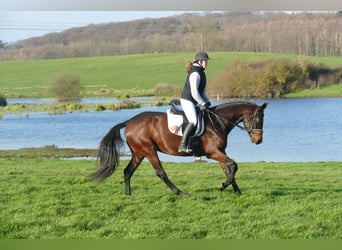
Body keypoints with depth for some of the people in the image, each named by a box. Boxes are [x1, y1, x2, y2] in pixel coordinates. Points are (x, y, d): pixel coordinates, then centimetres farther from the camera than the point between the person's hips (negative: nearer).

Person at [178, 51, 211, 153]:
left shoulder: (201, 72, 15)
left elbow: (201, 91, 22)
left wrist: (207, 101, 10)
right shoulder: (195, 73, -17)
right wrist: (203, 103, -14)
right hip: (187, 101, -11)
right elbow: (194, 92, -23)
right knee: (193, 121, -26)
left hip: (193, 102, 11)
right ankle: (183, 145, -31)